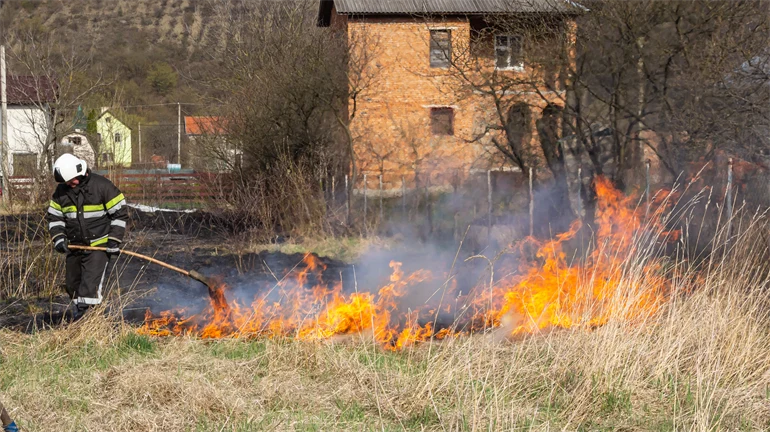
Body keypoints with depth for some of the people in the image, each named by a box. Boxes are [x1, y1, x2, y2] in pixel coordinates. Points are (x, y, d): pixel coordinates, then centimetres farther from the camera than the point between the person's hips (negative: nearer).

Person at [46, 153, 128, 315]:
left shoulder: (102, 186, -12)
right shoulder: (61, 191, 3)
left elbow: (120, 213, -8)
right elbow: (54, 217, 11)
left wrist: (114, 240, -12)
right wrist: (58, 237, -6)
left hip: (99, 247, -6)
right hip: (74, 246, 6)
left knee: (90, 286, -15)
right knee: (72, 284, 15)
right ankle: (79, 310, 36)